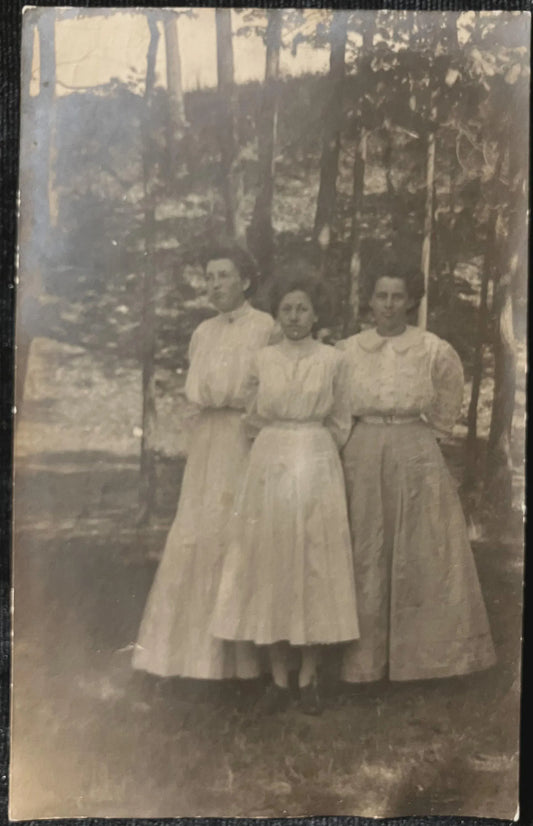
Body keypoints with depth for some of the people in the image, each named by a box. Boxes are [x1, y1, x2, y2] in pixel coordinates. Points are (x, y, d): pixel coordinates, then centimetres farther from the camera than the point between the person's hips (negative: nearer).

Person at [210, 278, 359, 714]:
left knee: (316, 564, 1)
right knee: (271, 565, 1)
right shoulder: (263, 358, 6)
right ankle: (279, 678, 11)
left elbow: (341, 422, 10)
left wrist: (313, 447, 9)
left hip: (318, 466, -1)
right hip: (270, 465, 1)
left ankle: (308, 676, 13)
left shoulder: (332, 359, 3)